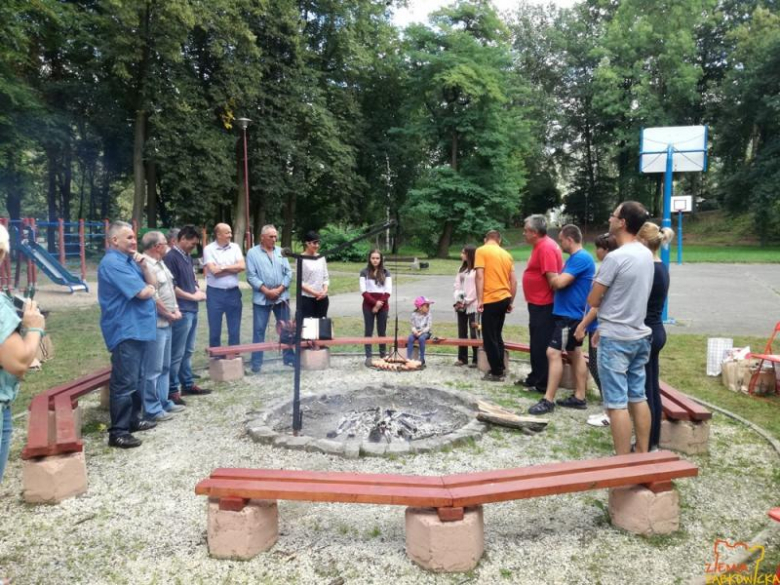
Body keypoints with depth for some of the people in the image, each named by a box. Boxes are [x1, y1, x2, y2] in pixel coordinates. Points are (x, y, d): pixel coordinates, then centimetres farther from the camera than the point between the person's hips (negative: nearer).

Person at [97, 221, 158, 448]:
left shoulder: (129, 260, 14)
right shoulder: (112, 263, -17)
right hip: (125, 331, -10)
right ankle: (118, 432, 1)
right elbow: (142, 293, -22)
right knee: (124, 383, -6)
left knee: (137, 379, 18)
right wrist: (149, 288, 1)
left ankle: (133, 419, 31)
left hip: (139, 329, 10)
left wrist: (144, 265, -3)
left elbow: (152, 284, 13)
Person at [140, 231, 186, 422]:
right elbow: (153, 298, -21)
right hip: (155, 325, -10)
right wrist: (170, 315, -9)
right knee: (153, 369, -2)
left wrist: (176, 309, 6)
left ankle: (163, 402, 29)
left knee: (165, 367, 18)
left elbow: (170, 288, 20)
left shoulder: (160, 263, 14)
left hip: (166, 323, 10)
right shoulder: (146, 266, -18)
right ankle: (152, 409, 7)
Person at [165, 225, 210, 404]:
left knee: (188, 351, 17)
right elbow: (171, 287, -18)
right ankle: (172, 390, 6)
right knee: (177, 353, -2)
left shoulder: (187, 257, 15)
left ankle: (188, 384, 26)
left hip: (192, 310, 9)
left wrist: (199, 292, 2)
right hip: (181, 312, -9)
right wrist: (193, 296, -11)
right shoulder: (170, 257, -12)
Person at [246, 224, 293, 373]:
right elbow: (251, 276, -8)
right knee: (259, 330, 1)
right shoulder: (253, 253, -1)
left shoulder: (280, 251, 9)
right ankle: (257, 363, 9)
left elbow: (288, 272, 4)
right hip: (262, 298, -3)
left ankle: (289, 358, 21)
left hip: (281, 297, 3)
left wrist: (279, 289, -9)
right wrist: (266, 291, -15)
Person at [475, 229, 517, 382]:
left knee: (489, 338, 2)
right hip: (504, 299, 7)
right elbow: (514, 280, 12)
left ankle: (497, 372, 5)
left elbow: (480, 276, -14)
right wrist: (511, 301, 19)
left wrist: (479, 300, -13)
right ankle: (499, 369, 22)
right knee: (497, 335, 18)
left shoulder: (481, 251, -5)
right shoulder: (506, 254, 13)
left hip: (491, 300, -6)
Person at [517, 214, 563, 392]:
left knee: (542, 345, -3)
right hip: (538, 303, 11)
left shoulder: (546, 247, -20)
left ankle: (544, 384, 6)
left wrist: (555, 300, -16)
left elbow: (553, 278, -25)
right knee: (537, 344, 18)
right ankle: (535, 379, 29)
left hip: (543, 305, -11)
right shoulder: (541, 246, 14)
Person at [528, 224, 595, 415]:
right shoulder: (576, 258, 15)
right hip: (570, 312, 11)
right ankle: (579, 397, 20)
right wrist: (556, 280, 1)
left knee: (554, 353, -11)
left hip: (569, 314, -11)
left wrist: (552, 279, -4)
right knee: (574, 353, 13)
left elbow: (559, 282, -24)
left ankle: (548, 400, -8)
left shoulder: (581, 258, -18)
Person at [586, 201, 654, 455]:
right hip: (640, 336, 8)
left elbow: (592, 301, -12)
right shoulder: (646, 255, 7)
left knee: (617, 403, -2)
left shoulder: (615, 257, -18)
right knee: (638, 398, 15)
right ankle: (643, 455, 24)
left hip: (616, 339, -8)